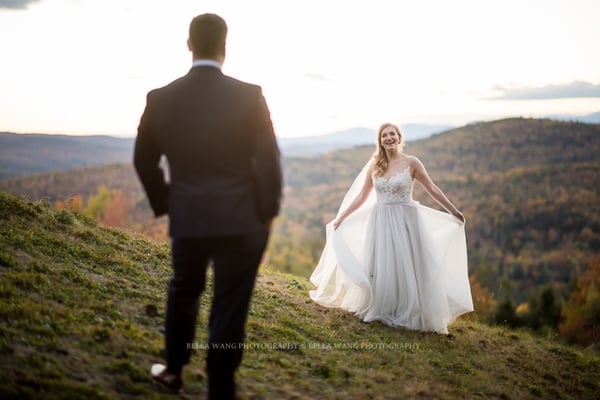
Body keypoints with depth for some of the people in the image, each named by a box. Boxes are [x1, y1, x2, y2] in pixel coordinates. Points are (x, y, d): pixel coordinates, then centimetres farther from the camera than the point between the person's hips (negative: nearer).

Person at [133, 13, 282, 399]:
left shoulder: (161, 98, -1)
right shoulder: (249, 95, -11)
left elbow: (144, 160, 7)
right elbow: (268, 159, -11)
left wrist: (165, 205, 19)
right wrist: (268, 210, 2)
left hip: (186, 218, 4)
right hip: (242, 219, -3)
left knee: (183, 291, 26)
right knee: (229, 308, 6)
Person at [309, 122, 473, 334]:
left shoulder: (411, 162, -4)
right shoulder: (374, 165, 5)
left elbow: (432, 189, 2)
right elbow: (361, 196, 11)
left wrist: (453, 211, 3)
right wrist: (341, 218, 10)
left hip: (404, 221, -3)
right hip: (380, 222, 3)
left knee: (405, 267, 0)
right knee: (380, 268, 6)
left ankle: (406, 315, 12)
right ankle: (381, 312, 18)